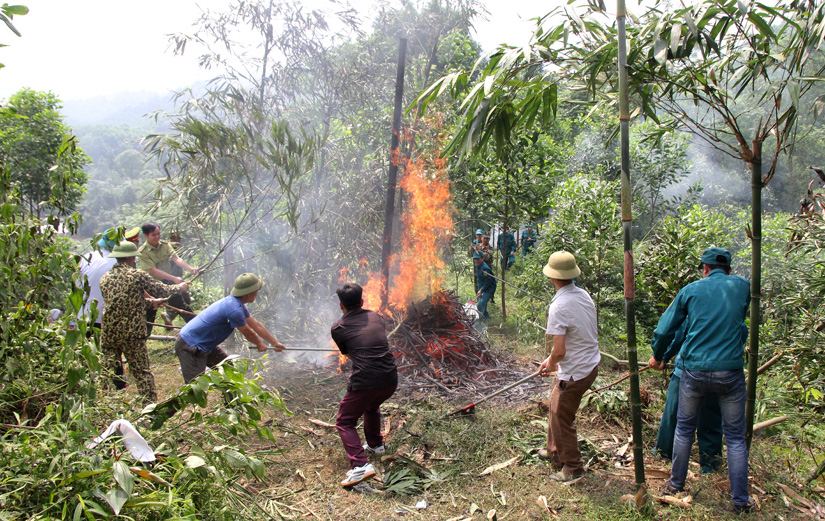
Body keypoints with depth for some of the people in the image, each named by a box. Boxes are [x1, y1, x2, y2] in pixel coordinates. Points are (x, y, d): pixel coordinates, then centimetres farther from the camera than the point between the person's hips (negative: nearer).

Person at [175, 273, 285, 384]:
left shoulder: (238, 304, 5)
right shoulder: (234, 309, -28)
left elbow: (256, 326, 14)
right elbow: (248, 333, -12)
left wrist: (275, 343, 20)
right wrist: (259, 344, 9)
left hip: (206, 344, 11)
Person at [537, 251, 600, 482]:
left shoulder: (559, 306, -26)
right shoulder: (583, 295, 1)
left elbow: (559, 351, -27)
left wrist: (550, 364, -3)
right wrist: (553, 358, 18)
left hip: (575, 372, -9)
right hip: (591, 363, 9)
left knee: (562, 418, 9)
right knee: (556, 404, 25)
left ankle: (572, 467, 25)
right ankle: (555, 451, 42)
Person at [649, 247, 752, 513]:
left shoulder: (692, 289, 1)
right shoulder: (742, 286, 3)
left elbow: (664, 330, 3)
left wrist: (658, 357, 20)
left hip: (694, 371, 0)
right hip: (730, 372, 0)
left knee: (684, 428, 17)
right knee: (735, 437, 12)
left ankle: (675, 485, 27)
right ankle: (740, 500, 17)